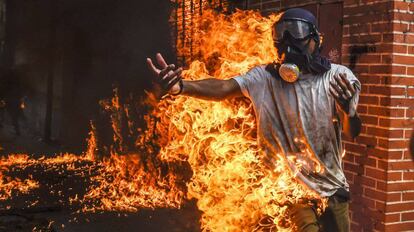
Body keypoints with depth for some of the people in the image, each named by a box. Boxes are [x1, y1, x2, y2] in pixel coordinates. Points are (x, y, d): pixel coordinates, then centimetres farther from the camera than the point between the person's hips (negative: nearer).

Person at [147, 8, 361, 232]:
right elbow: (223, 88, -24)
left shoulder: (337, 76, -6)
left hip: (332, 186, 2)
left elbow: (353, 132, -10)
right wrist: (180, 86, -43)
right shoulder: (265, 76, -8)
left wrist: (348, 110, -35)